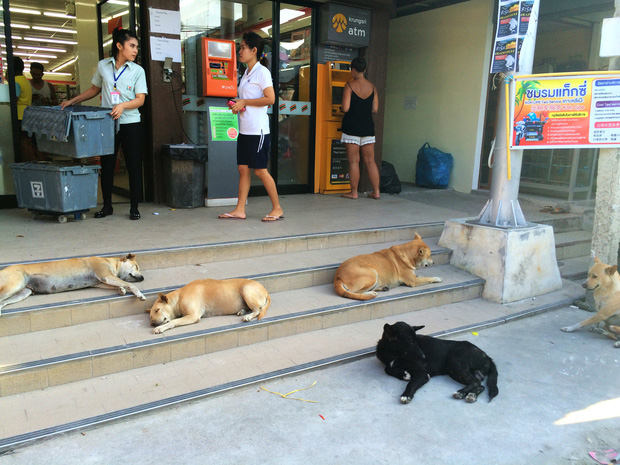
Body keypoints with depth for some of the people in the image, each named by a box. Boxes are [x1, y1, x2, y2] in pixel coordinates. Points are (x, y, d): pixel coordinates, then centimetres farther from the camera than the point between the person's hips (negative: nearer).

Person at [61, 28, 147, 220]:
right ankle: (107, 206, 18)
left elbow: (140, 99, -6)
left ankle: (134, 207, 9)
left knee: (133, 165, 0)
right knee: (107, 165, 6)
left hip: (130, 123, -2)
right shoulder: (103, 66, 7)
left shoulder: (138, 70, 2)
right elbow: (95, 89, 19)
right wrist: (72, 101, 14)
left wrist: (123, 105, -23)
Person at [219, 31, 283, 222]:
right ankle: (240, 210, 10)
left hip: (258, 129, -9)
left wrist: (244, 102, -14)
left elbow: (270, 98, -18)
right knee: (243, 169, 6)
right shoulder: (246, 73, 18)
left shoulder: (262, 71, -8)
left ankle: (277, 208, 7)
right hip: (244, 129, 9)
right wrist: (237, 104, 6)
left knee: (260, 170, -5)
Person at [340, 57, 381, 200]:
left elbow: (345, 108, -15)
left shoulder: (349, 85, -8)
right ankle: (376, 192, 12)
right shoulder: (372, 86, 6)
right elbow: (375, 109, 5)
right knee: (370, 161, 9)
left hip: (352, 126, -4)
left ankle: (353, 192, 7)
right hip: (368, 126, 4)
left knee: (354, 161, 1)